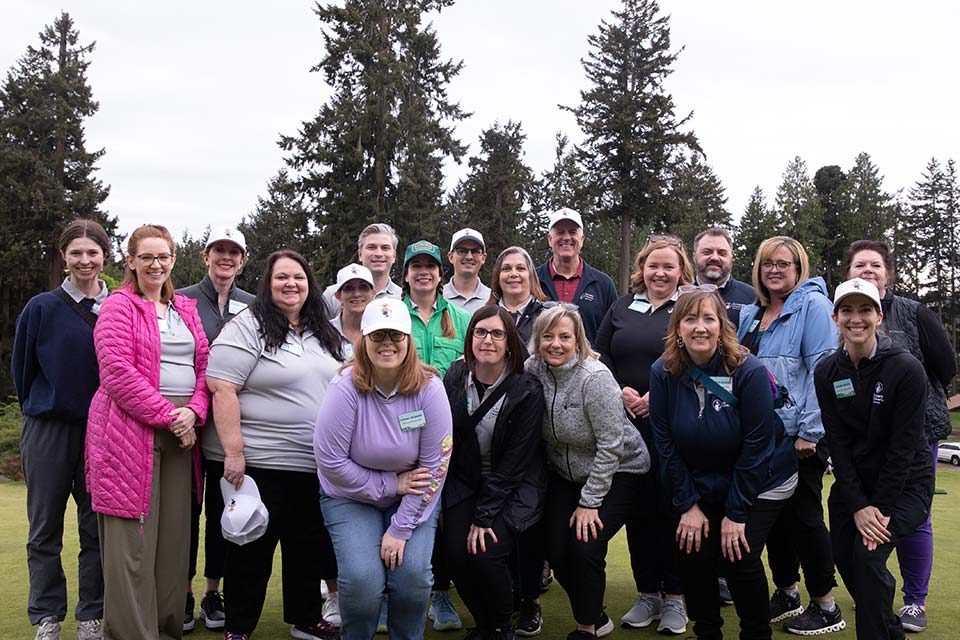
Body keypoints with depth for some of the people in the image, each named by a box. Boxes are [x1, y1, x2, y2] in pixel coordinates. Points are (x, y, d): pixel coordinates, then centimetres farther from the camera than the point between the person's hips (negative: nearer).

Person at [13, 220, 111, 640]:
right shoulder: (42, 308, -2)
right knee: (45, 529, 7)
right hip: (48, 431, -1)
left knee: (97, 527, 6)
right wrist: (41, 409, 11)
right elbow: (22, 368, 7)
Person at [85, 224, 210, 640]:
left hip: (181, 431, 6)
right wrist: (166, 415, -14)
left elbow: (204, 366, 12)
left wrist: (193, 411, -6)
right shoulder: (119, 306, 0)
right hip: (131, 430, -5)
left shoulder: (186, 309, 18)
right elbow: (117, 371, -11)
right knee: (132, 542, -4)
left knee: (173, 537, 8)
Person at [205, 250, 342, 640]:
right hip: (263, 463, -6)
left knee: (309, 545, 15)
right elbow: (222, 390, -15)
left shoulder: (323, 334, 13)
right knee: (253, 549, 4)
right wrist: (233, 452, -20)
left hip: (316, 466, 7)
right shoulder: (248, 328, -8)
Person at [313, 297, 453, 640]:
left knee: (413, 574, -18)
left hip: (413, 498, 1)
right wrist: (390, 485, -16)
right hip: (351, 496, -1)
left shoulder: (429, 388, -15)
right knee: (363, 579, -20)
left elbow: (435, 464, -13)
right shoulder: (346, 388, -18)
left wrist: (401, 529, -15)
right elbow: (330, 461, -17)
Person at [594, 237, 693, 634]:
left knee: (672, 507, -1)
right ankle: (647, 594, 19)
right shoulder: (622, 307, 14)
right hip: (627, 426, 3)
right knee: (638, 508, 7)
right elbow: (599, 355, 11)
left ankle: (674, 597, 12)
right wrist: (619, 391, -6)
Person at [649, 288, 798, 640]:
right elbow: (666, 443, -6)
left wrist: (736, 513, -17)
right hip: (701, 485, 3)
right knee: (694, 555, -8)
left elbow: (755, 445, -19)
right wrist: (688, 505, -8)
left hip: (761, 482, -3)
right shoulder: (663, 373, -12)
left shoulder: (749, 371, -22)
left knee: (738, 557, -14)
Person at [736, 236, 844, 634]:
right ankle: (786, 594, 28)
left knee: (802, 514, -1)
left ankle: (826, 607, 13)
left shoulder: (813, 304, -7)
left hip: (799, 436, -7)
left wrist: (808, 432, -19)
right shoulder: (750, 315, 14)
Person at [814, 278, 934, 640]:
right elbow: (838, 443, -5)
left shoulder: (906, 368, -16)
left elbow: (903, 447, -16)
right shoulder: (826, 373, -3)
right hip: (853, 483, 5)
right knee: (843, 556, 2)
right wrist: (858, 506, -12)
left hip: (905, 483, -4)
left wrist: (880, 509, -17)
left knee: (867, 554, -20)